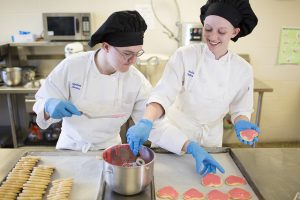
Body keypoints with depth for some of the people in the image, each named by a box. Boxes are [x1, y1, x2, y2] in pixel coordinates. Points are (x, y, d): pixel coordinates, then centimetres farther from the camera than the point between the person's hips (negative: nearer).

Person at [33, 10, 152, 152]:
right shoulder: (71, 66, -16)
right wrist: (50, 106, -30)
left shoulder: (137, 81, -14)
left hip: (108, 148, 1)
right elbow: (42, 102, -9)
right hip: (70, 146, 0)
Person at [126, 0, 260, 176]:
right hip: (174, 133, -2)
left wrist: (241, 124, -20)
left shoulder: (243, 69, -10)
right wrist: (146, 123, -41)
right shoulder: (184, 55, -19)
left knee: (205, 178, 22)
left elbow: (240, 108, 1)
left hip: (210, 139, 2)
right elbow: (162, 95, -24)